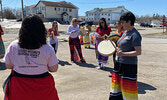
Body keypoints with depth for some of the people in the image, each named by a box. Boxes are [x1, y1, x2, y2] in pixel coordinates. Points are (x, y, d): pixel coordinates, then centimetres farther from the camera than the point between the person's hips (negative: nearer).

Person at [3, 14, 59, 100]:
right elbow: (54, 69, -10)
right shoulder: (47, 49, -19)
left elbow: (8, 66, 1)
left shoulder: (13, 46, -12)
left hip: (19, 88, 2)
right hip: (42, 90, -1)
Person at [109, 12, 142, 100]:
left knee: (127, 88, 2)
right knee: (116, 83, 19)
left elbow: (138, 52, -22)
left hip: (129, 66, -9)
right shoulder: (125, 32, 11)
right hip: (119, 63, 9)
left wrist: (123, 54, -28)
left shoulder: (135, 35, -17)